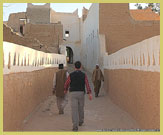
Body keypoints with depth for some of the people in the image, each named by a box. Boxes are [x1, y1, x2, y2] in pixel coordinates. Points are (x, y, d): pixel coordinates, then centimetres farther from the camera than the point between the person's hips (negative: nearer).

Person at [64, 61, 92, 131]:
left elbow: (67, 84, 5)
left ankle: (75, 126, -16)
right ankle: (80, 121, 40)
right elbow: (87, 84, -14)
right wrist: (90, 94, -21)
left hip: (73, 94, -1)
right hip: (81, 93, 2)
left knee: (74, 110, -5)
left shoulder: (71, 75, -3)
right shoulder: (84, 75, -2)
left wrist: (65, 90, 27)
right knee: (80, 108, 22)